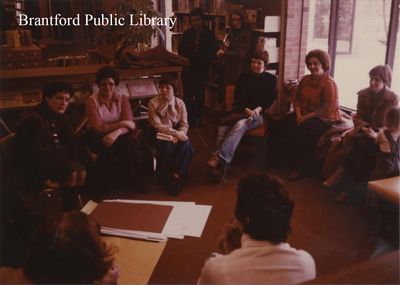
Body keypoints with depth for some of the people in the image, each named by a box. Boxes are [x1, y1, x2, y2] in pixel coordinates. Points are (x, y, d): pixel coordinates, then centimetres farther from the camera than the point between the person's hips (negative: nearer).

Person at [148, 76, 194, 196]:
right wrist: (175, 133, -24)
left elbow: (184, 125, 0)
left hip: (176, 136, 3)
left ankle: (176, 175, -20)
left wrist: (178, 135, -22)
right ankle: (166, 178, -16)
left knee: (186, 146, -28)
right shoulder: (153, 103, -6)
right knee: (166, 147, -34)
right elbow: (157, 125, -14)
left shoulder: (180, 103, 3)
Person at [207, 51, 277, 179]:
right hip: (240, 111, 3)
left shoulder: (271, 79, 12)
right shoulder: (243, 77, 17)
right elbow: (238, 98, 10)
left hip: (258, 114, -2)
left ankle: (219, 157, -50)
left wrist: (258, 109, -14)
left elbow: (270, 100, 6)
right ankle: (220, 164, -45)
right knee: (222, 127, -31)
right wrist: (246, 110, -11)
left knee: (240, 125, -38)